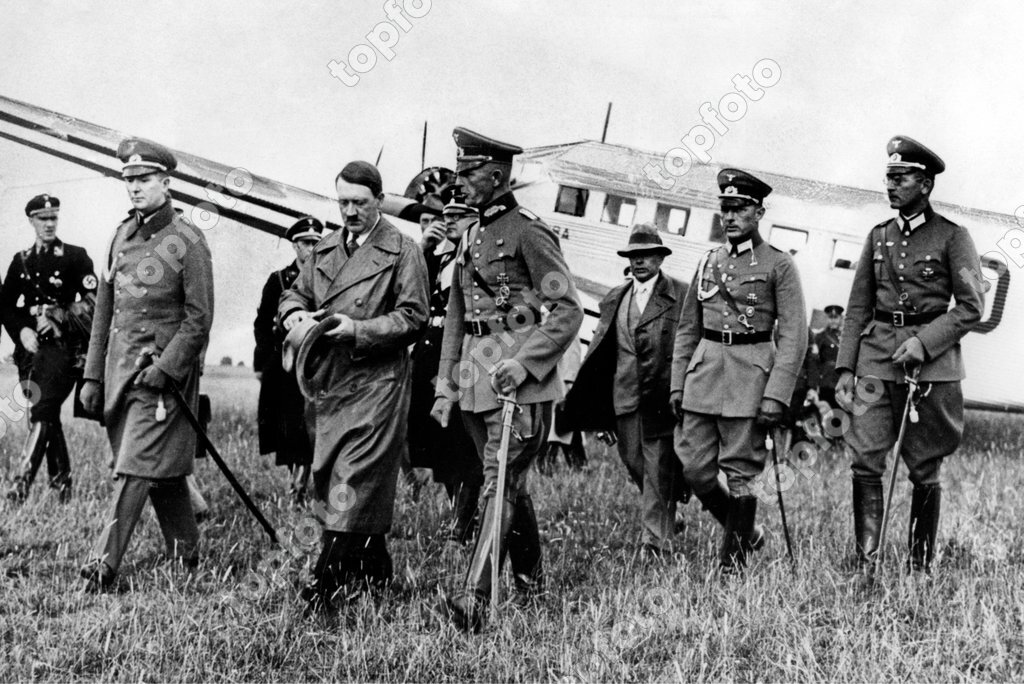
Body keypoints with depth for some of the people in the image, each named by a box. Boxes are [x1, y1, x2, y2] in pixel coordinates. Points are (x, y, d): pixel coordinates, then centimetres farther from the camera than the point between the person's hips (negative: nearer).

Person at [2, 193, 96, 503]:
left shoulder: (76, 257, 1)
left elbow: (94, 301, -7)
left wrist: (58, 318, -16)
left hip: (62, 346, -5)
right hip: (30, 347, 5)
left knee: (42, 412, -16)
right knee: (46, 416, 10)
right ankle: (61, 482, 21)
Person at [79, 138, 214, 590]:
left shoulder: (187, 242, -8)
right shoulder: (122, 236, 11)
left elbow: (199, 319, -10)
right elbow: (104, 310, 14)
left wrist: (164, 369, -17)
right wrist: (93, 376, 11)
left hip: (163, 371, -6)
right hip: (120, 369, 6)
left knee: (136, 468, -9)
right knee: (163, 471, 14)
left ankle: (103, 564, -10)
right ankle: (186, 554, 25)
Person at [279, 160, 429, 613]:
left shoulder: (403, 252, -4)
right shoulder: (325, 250, 15)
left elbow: (413, 318, -8)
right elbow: (293, 294, 19)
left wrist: (359, 329, -19)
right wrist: (296, 314, -5)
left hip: (377, 382, -7)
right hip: (330, 381, 7)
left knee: (355, 479, -10)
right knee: (327, 475, 12)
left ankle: (324, 584, -11)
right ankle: (374, 569, 26)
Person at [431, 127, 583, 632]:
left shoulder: (528, 233, -9)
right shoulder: (471, 236, 15)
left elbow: (568, 311, -12)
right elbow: (455, 317, 20)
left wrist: (523, 362, -21)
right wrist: (445, 385, 15)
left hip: (519, 378, -8)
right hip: (476, 373, 8)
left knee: (499, 482, -12)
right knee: (510, 482, 16)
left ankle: (474, 599, -17)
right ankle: (530, 577, 30)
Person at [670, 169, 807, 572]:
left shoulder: (779, 265, -1)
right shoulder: (708, 262, 13)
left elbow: (793, 336, -7)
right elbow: (687, 329, 17)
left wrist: (776, 395, -15)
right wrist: (677, 384, 9)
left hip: (751, 374, -5)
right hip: (703, 372, 5)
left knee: (740, 475, -2)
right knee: (695, 469, 3)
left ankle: (732, 562, 10)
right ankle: (747, 532, 25)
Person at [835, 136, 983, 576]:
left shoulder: (952, 237, -1)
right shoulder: (878, 237, 12)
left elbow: (971, 307, -4)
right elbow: (858, 307, 13)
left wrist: (924, 341, -16)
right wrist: (845, 369, 5)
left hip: (932, 364, -3)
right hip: (877, 358, 3)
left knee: (924, 470, 4)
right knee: (865, 461, -8)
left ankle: (921, 566, 16)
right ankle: (865, 565, -4)